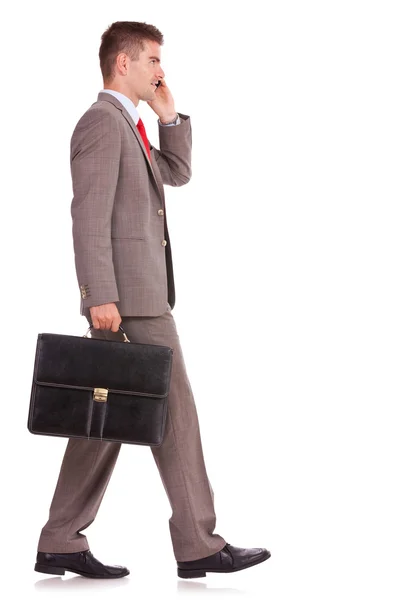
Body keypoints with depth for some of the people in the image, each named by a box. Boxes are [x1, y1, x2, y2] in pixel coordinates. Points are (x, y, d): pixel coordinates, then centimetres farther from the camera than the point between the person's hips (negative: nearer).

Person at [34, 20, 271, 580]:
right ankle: (198, 544, -1)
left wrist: (169, 114, 15)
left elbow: (178, 172, 28)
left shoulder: (128, 126, 21)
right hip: (129, 297, -10)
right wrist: (101, 298, -24)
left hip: (138, 294, 10)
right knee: (174, 412, -6)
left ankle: (62, 543, 11)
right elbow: (89, 215, -18)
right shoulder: (102, 120, -11)